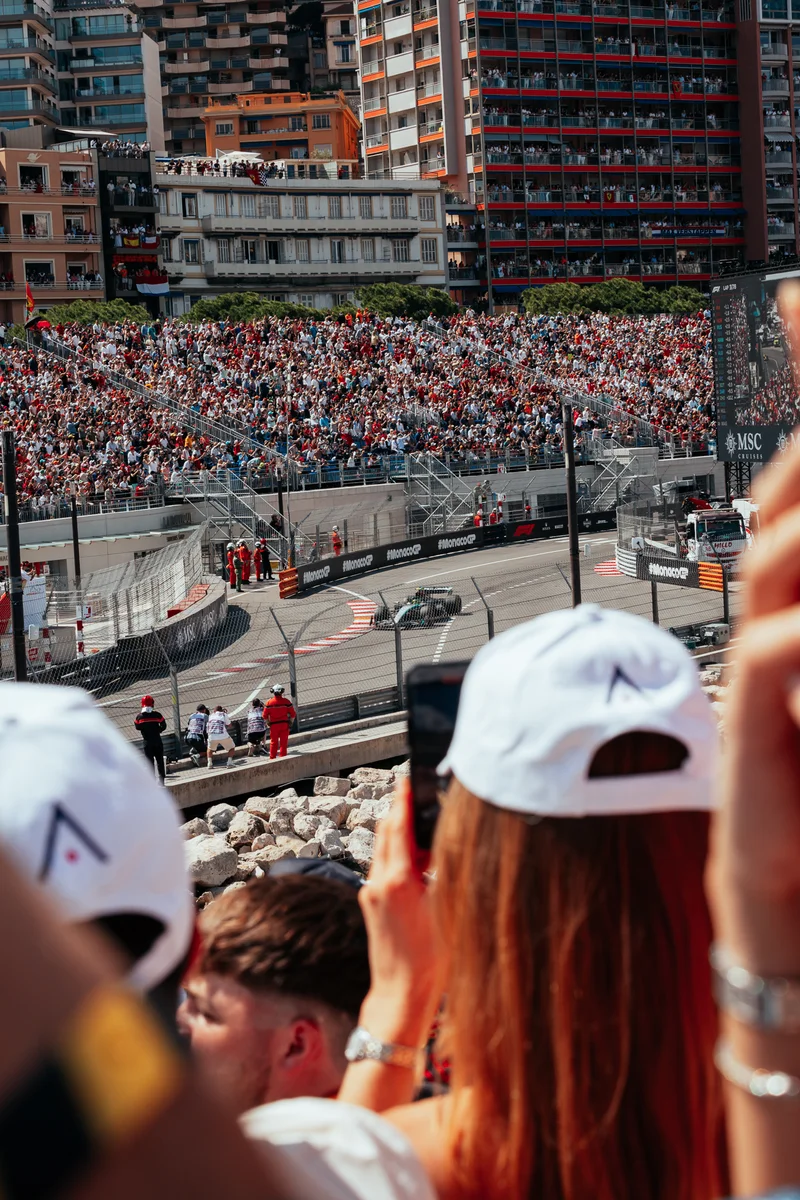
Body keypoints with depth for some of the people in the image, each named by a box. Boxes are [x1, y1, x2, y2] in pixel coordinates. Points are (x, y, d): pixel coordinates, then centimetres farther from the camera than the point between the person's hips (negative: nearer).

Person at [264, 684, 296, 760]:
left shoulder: (269, 702, -8)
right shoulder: (286, 701, -9)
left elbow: (265, 716, -4)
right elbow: (293, 714, -5)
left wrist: (268, 723, 12)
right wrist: (290, 722, 10)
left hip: (274, 725, 1)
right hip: (284, 724, -1)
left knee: (273, 742, 13)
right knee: (283, 742, 6)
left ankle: (272, 758, 18)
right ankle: (282, 756, 7)